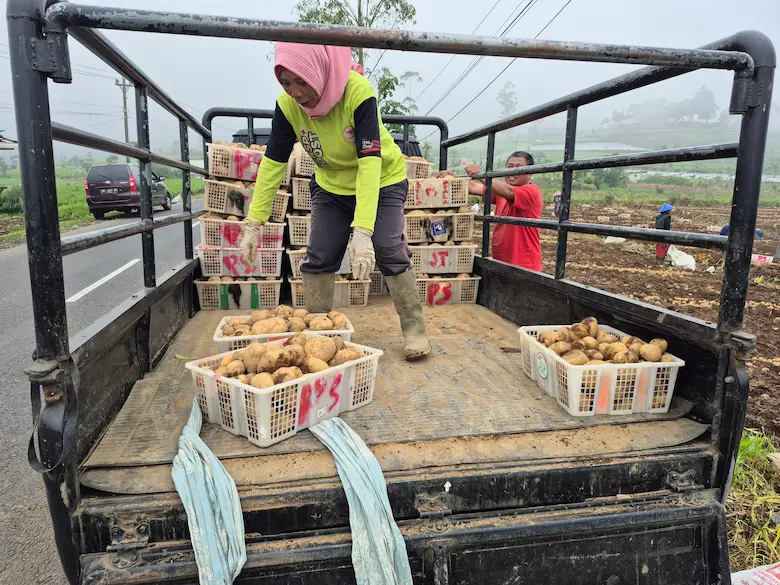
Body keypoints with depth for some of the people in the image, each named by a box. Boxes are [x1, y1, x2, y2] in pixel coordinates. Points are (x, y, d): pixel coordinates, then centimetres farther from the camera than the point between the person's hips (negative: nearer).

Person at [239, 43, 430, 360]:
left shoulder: (358, 92, -31)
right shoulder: (287, 105, -19)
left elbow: (370, 163, -38)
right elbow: (272, 164, -15)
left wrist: (363, 231, -46)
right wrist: (253, 224, -21)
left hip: (382, 182, -4)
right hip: (331, 187, 4)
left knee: (389, 251, -15)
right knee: (317, 258, -1)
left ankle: (415, 329, -1)